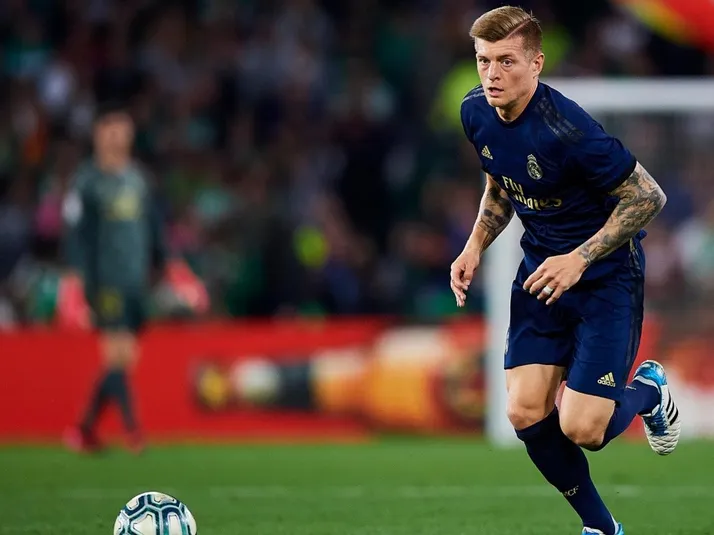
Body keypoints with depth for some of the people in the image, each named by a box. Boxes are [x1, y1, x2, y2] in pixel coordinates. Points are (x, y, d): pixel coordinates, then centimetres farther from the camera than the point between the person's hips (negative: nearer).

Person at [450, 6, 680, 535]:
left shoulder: (566, 129, -28)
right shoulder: (476, 113, -4)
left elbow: (648, 196, -20)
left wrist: (580, 260, -23)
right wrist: (475, 247, 1)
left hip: (607, 275, -6)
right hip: (542, 269, 6)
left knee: (581, 428, -14)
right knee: (526, 414, -5)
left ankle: (647, 390, 22)